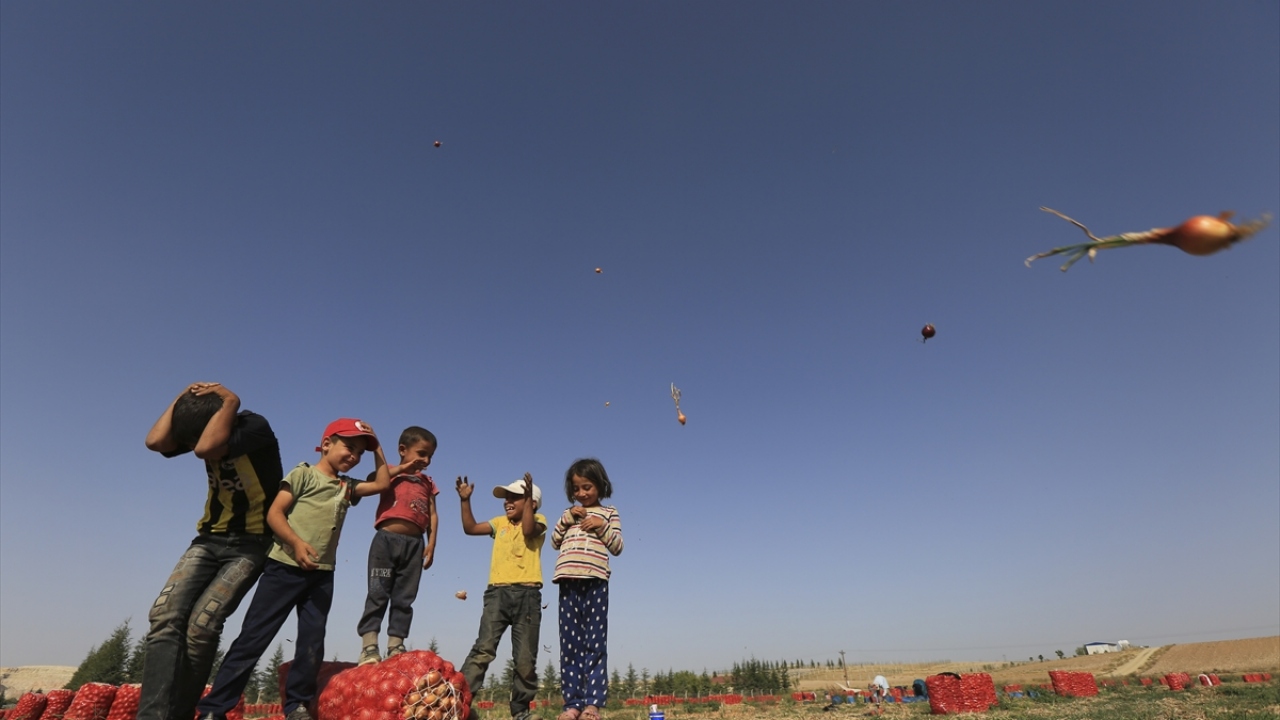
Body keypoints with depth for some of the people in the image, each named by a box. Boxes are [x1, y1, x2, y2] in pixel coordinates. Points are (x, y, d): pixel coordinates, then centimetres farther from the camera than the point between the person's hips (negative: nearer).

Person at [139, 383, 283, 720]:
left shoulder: (255, 428, -19)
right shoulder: (204, 430, 3)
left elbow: (206, 449, -34)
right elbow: (155, 442, -10)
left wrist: (230, 401, -24)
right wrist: (184, 397, -7)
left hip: (249, 545, -6)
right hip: (209, 539, 6)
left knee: (201, 625, -20)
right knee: (165, 615, -17)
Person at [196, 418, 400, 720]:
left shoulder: (347, 487, 14)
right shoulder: (304, 474, -3)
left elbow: (382, 484, 14)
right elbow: (274, 513, -9)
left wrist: (377, 448, 10)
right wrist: (297, 543, -23)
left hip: (321, 575, 6)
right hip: (285, 567, -5)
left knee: (312, 643, 5)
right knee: (254, 637, -2)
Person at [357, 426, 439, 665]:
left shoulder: (427, 483, 17)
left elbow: (432, 515, 13)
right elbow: (373, 481, -16)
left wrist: (431, 544, 3)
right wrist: (401, 468, -10)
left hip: (415, 544, 4)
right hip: (387, 539, -3)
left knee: (404, 599, 5)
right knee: (378, 594, -5)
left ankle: (395, 648, 9)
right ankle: (369, 648, -2)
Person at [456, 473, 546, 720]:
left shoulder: (538, 521, 4)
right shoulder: (501, 522, 19)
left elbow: (528, 530, -17)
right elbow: (470, 528, 15)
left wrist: (529, 496, -18)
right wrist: (465, 500, 6)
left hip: (526, 594, -3)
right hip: (497, 592, 3)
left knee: (525, 658, 4)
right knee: (483, 649, -12)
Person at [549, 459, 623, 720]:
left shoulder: (609, 513, 10)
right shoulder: (569, 514, 20)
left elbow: (617, 547, 4)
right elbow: (555, 542, 12)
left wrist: (603, 526, -10)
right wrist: (566, 519, 0)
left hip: (595, 582, -3)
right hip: (569, 582, 4)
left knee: (595, 643, -1)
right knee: (570, 643, 4)